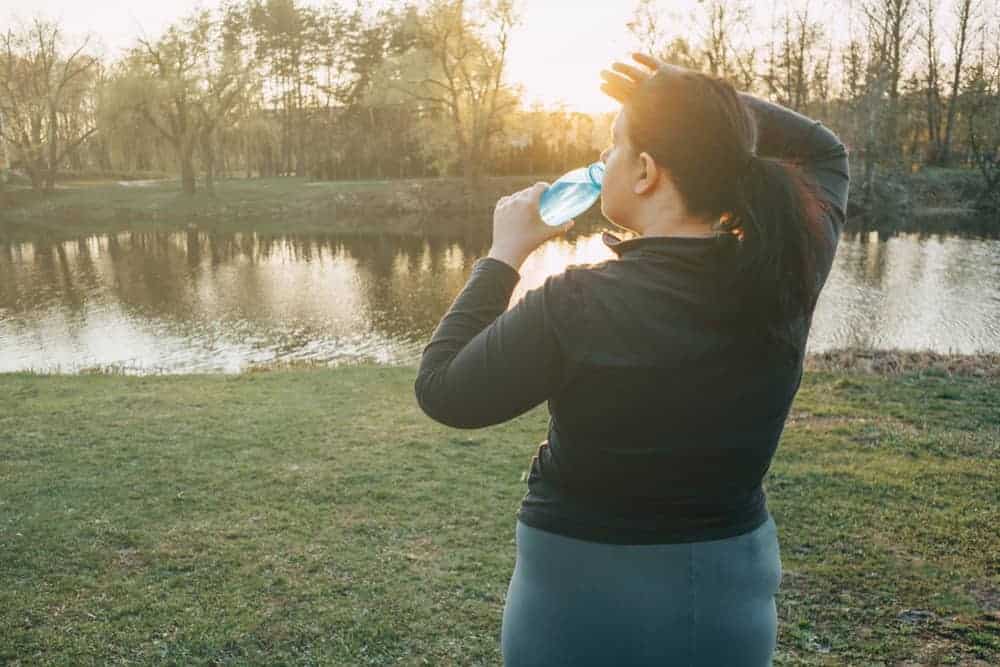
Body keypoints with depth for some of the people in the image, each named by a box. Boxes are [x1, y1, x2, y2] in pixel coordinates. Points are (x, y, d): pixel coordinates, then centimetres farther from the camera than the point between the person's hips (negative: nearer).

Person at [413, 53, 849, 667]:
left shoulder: (576, 306, -27)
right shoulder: (784, 275, -13)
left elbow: (442, 391, -13)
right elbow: (823, 151, 7)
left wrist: (503, 255, -8)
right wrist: (712, 109, -3)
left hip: (587, 600, -4)